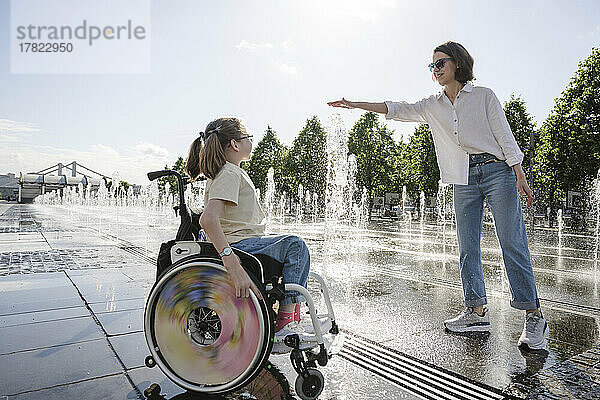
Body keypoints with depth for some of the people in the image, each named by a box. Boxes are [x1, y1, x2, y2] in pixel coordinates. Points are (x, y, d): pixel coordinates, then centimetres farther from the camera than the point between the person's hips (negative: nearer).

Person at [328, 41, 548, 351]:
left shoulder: (483, 96, 5)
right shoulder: (432, 106, 15)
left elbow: (504, 135, 2)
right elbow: (398, 110, 7)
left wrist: (520, 177, -5)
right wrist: (355, 105, -1)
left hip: (497, 171, -4)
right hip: (464, 180, 4)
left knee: (512, 244, -9)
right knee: (468, 248, 2)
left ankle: (534, 317, -3)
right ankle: (477, 312, 11)